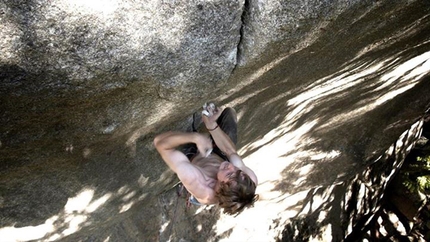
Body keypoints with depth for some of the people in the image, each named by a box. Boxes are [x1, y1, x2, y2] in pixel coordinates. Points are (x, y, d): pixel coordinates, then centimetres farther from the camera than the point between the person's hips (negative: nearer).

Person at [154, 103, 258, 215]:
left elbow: (160, 142, -46)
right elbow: (231, 153, -25)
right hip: (220, 156, 2)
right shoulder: (251, 179, -39)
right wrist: (212, 124, -31)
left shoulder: (195, 181, -50)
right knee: (229, 112, 13)